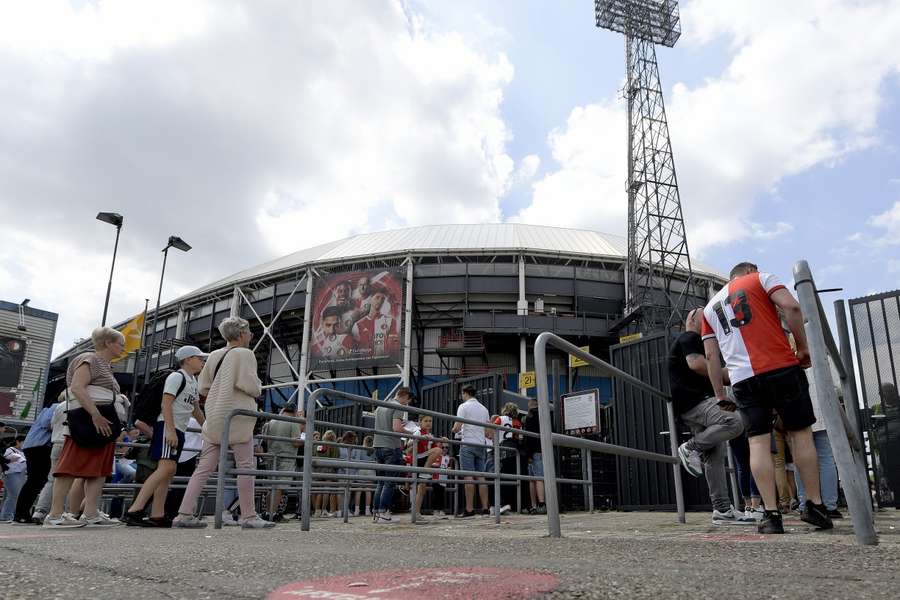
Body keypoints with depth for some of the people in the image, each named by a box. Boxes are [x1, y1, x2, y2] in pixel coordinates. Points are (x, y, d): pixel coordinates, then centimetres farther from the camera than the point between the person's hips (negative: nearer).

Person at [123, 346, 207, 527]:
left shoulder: (194, 383, 21)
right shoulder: (177, 377, -6)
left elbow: (196, 410, 31)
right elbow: (166, 404, -16)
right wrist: (170, 430, -24)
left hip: (178, 430, 10)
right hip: (168, 427, -10)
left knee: (169, 472, 5)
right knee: (166, 467, -21)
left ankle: (157, 516, 6)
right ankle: (134, 511, -24)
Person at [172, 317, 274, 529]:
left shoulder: (214, 355, 14)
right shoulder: (244, 354, -6)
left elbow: (203, 388, 15)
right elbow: (249, 385, -16)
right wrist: (258, 390, 5)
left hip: (213, 416, 7)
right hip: (236, 415, -7)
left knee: (205, 467, 9)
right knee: (246, 465, -1)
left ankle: (184, 514, 7)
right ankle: (248, 516, 1)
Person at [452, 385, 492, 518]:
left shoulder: (464, 406, -3)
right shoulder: (484, 408, 16)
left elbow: (457, 427, -10)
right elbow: (489, 432, 14)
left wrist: (454, 430, 11)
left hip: (468, 444, -6)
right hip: (481, 444, 6)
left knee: (468, 476, -7)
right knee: (480, 476, 6)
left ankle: (469, 509, -9)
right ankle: (485, 507, 3)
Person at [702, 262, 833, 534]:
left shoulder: (710, 306, 23)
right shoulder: (761, 278, 13)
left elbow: (711, 355, 16)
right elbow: (791, 307, -7)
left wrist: (720, 395, 18)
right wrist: (803, 346, 1)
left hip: (743, 378, 3)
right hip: (781, 367, -2)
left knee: (758, 442, 2)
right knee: (800, 433, 8)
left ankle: (771, 514, -2)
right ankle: (815, 506, 12)